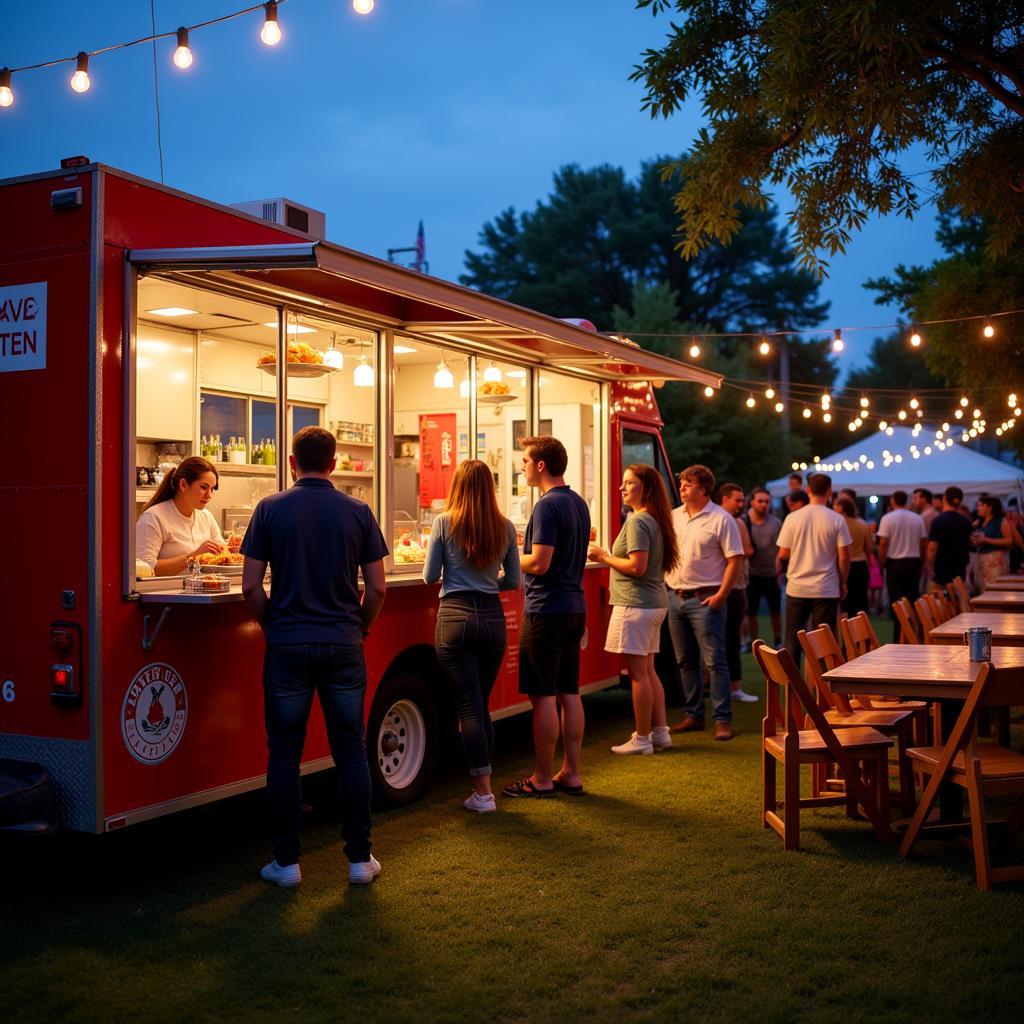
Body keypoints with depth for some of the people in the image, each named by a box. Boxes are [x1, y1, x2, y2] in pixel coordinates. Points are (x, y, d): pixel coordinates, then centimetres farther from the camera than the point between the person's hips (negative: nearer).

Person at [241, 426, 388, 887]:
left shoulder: (270, 509, -2)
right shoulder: (358, 512, 1)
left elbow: (251, 586, -4)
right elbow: (376, 588, 1)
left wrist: (270, 625, 11)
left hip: (287, 645, -1)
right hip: (343, 644, 1)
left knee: (284, 754, 8)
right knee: (351, 752, 8)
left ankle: (286, 861, 13)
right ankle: (360, 858, 14)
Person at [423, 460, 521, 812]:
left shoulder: (444, 522, -5)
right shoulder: (505, 527, 3)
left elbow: (430, 576, -1)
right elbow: (513, 581, 9)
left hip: (456, 617, -3)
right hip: (493, 619, 3)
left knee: (470, 707, 0)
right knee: (482, 706, 14)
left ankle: (483, 793, 0)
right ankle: (483, 787, 18)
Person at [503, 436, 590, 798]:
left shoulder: (548, 506, -15)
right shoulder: (578, 503, 13)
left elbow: (539, 563, -21)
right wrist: (526, 543, 17)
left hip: (546, 609, -9)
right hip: (575, 606, 9)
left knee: (544, 696, -2)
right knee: (569, 693, 12)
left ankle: (542, 779, 5)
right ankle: (571, 774, 17)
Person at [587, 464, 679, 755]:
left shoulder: (637, 522, -15)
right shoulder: (656, 520, 14)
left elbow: (637, 567, -22)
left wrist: (604, 557, -10)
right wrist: (610, 557, 18)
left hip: (635, 603, -10)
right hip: (655, 602, 10)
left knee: (638, 673, -3)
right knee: (647, 670, 16)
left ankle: (642, 739, 2)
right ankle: (660, 732, 21)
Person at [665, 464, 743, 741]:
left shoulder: (721, 519, -7)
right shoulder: (673, 516, 10)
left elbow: (734, 560, -9)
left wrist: (721, 595, -15)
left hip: (705, 599, -6)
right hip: (675, 596, 6)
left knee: (714, 661, -5)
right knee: (685, 661, 12)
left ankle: (723, 719, 1)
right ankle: (694, 715, 22)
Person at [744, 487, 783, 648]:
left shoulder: (776, 522, -1)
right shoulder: (744, 522, -6)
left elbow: (781, 549, 4)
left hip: (772, 575, 1)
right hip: (752, 575, -1)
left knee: (775, 611, 11)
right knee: (751, 612, 6)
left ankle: (778, 642, 23)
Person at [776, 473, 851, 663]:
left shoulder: (792, 518, -3)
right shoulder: (837, 520, -5)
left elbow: (783, 554, -1)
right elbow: (844, 557, -6)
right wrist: (843, 583, 8)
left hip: (797, 588, 1)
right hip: (826, 590, -1)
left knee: (793, 640, 10)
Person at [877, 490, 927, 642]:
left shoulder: (888, 518, -8)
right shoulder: (918, 519, 4)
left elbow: (883, 544, -11)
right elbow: (924, 543, 6)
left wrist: (880, 563, -2)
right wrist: (920, 561, 17)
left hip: (895, 563, -3)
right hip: (914, 562, 3)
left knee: (896, 601, 0)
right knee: (913, 598, 10)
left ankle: (899, 640, 0)